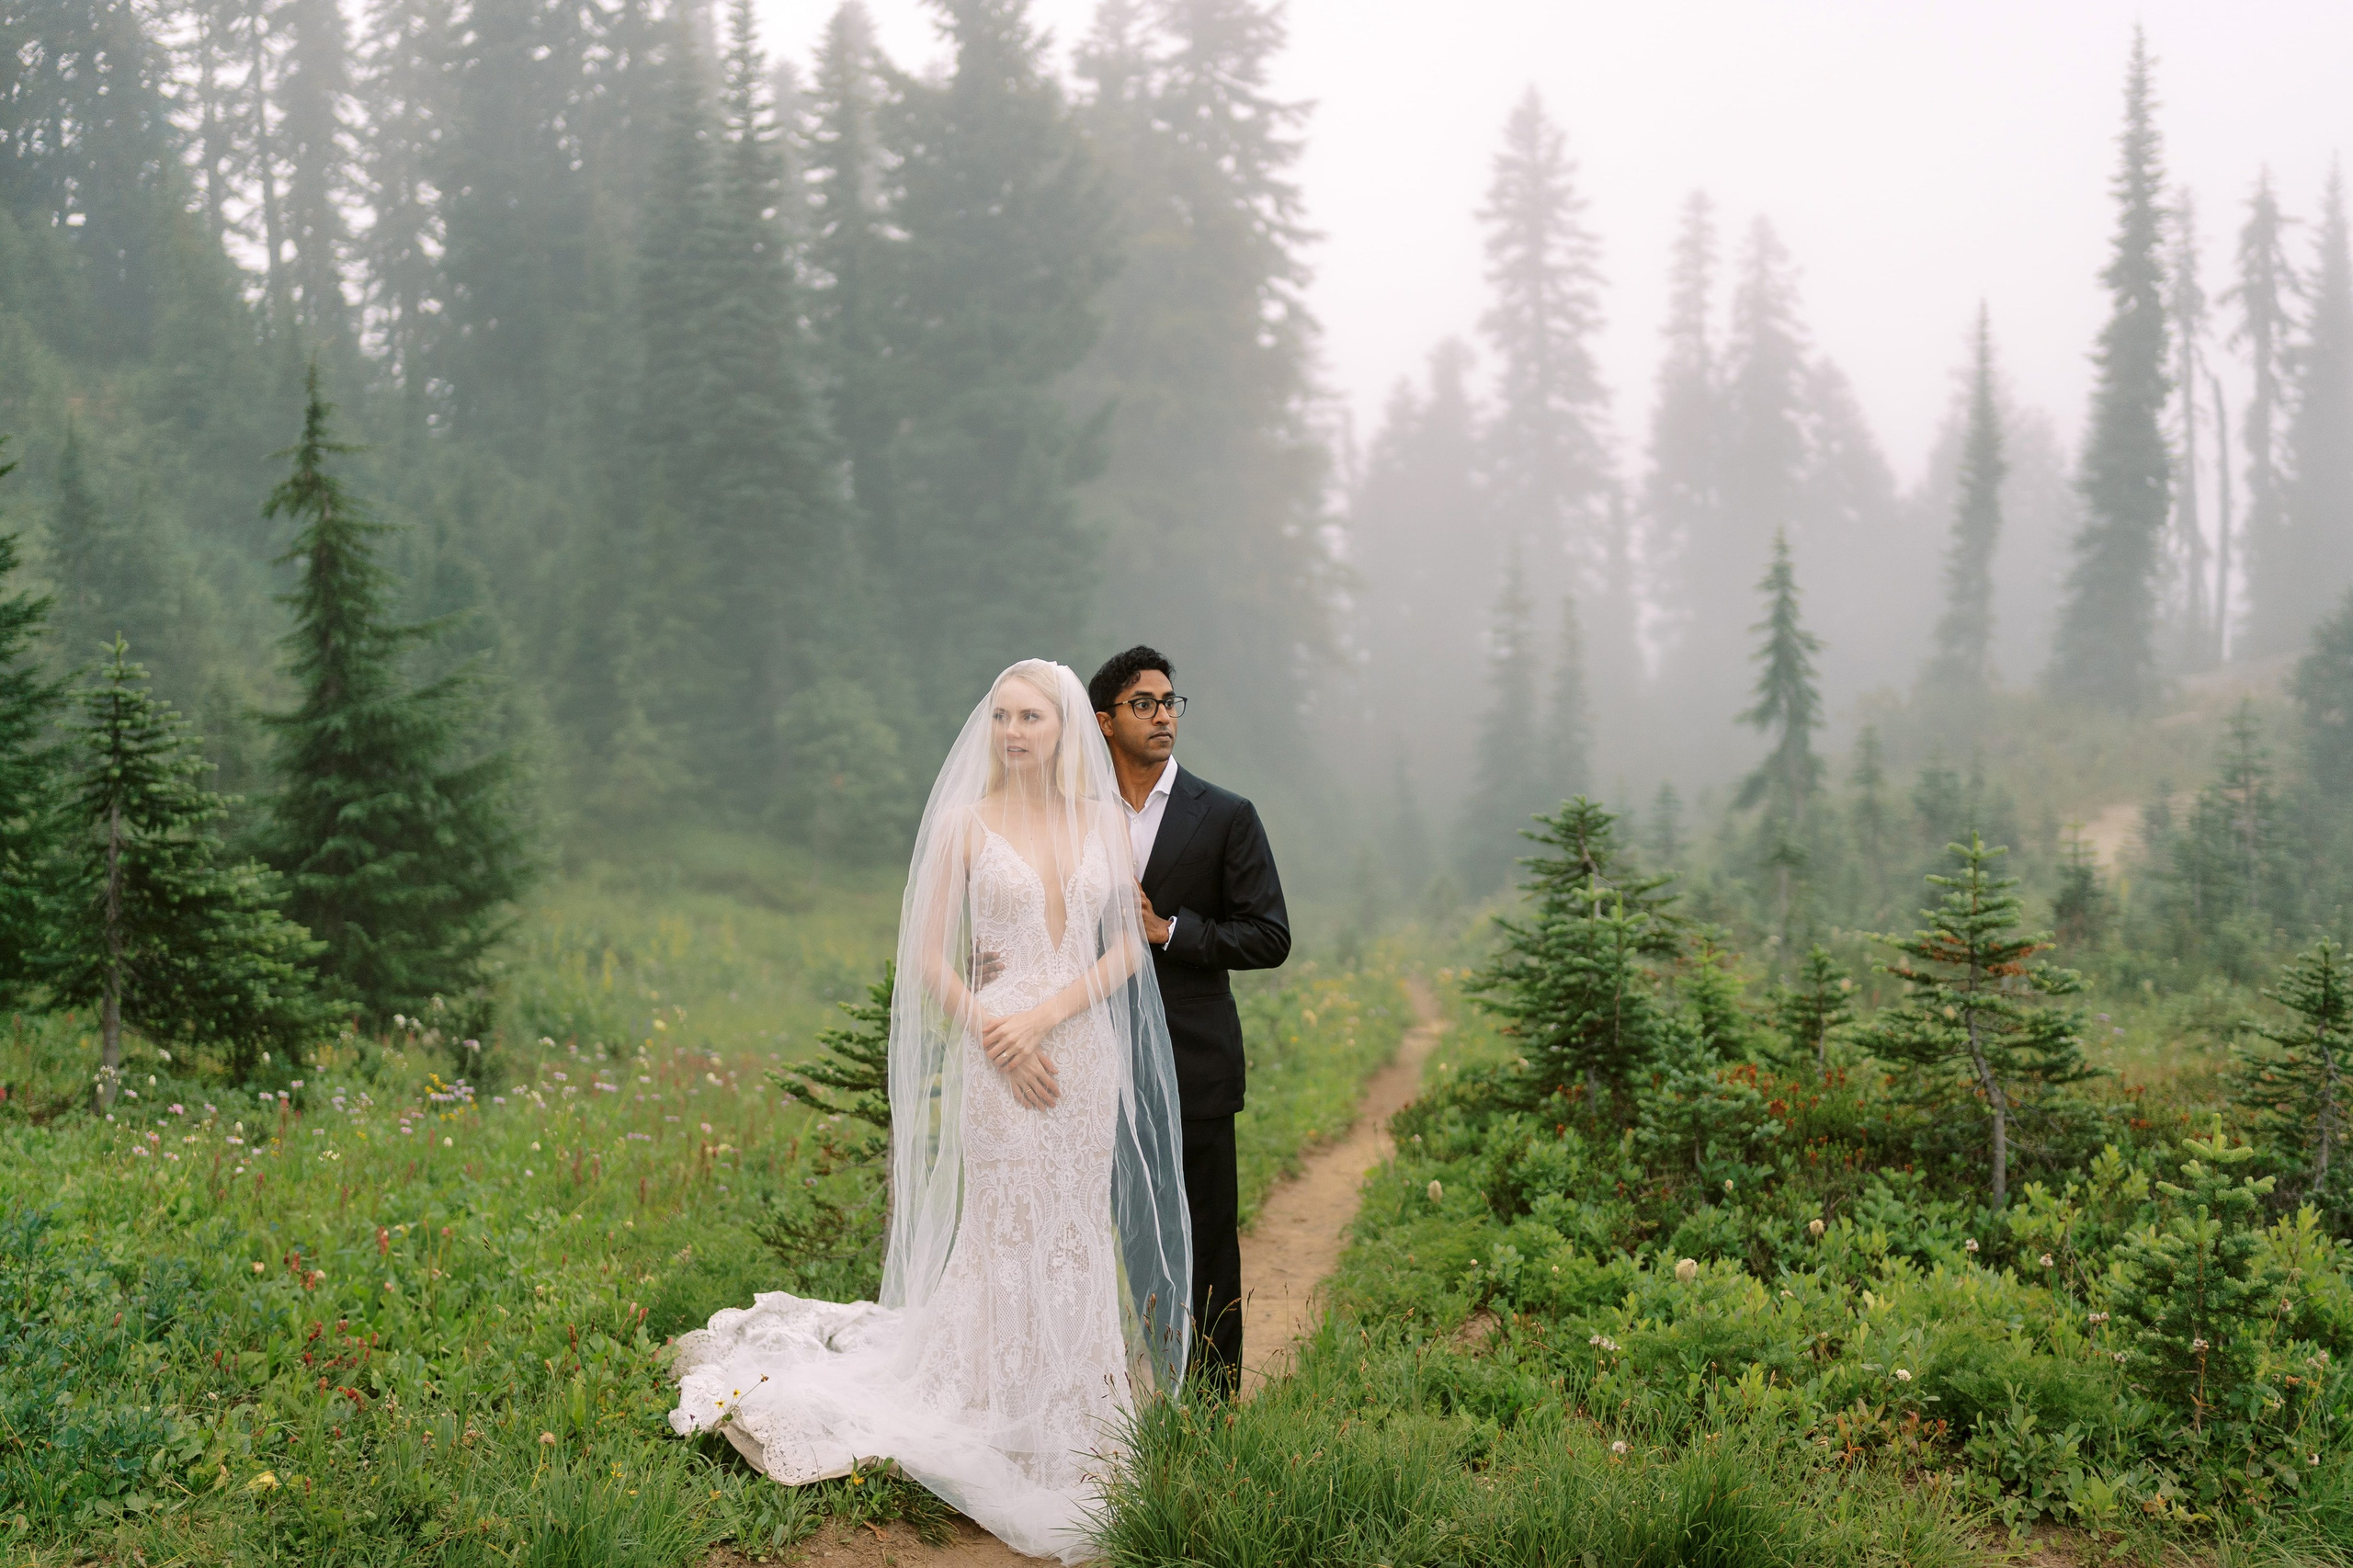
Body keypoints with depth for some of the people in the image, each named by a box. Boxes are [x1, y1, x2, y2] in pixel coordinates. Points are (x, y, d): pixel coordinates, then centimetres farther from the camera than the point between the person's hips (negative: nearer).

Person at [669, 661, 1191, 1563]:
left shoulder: (1103, 820, 7)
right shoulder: (965, 821, 1)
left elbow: (1128, 949, 3)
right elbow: (929, 955, 0)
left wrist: (1043, 1016, -10)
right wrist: (994, 1033, -12)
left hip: (1085, 1049, 3)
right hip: (997, 1053, -3)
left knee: (1077, 1235, 8)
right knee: (1004, 1235, -2)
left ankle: (1071, 1433, 20)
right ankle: (1007, 1435, 8)